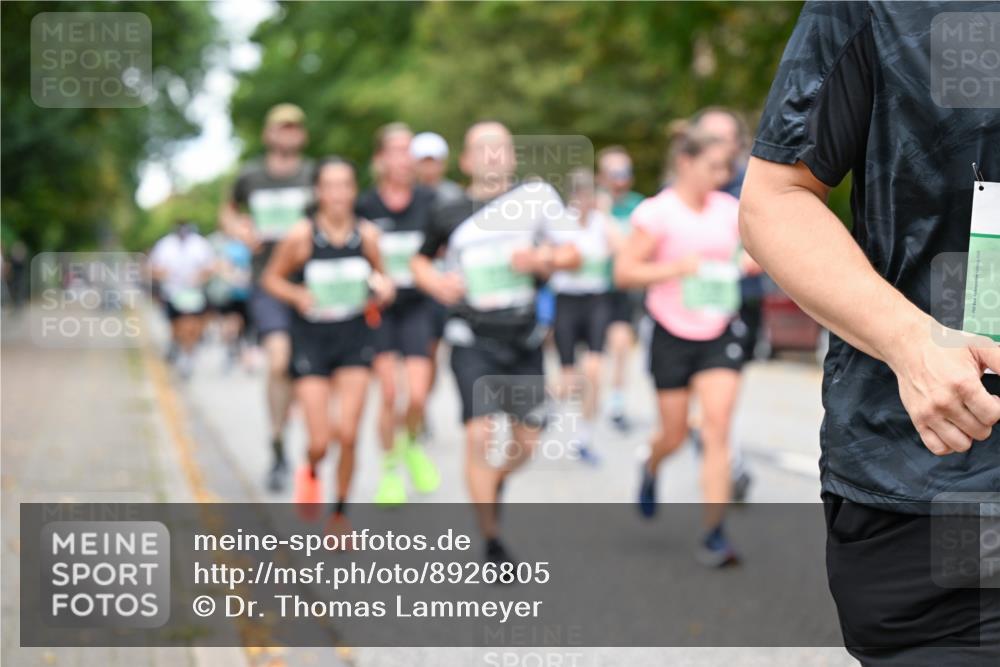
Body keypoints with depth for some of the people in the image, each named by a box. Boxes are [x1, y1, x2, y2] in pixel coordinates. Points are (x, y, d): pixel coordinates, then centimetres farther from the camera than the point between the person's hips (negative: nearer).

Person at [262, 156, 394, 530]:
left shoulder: (367, 235, -4)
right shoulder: (301, 236, -11)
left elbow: (380, 277, 12)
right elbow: (271, 279, 1)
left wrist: (383, 287, -11)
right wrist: (298, 296, -18)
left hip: (354, 340, 2)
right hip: (311, 341, -2)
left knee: (348, 436, -6)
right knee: (320, 442, -5)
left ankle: (340, 513, 15)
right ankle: (310, 473, 33)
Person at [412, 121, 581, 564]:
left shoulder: (536, 196, 1)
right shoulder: (449, 215, 4)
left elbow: (573, 254, 3)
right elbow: (421, 261, 18)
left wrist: (542, 259, -17)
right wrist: (436, 283, -3)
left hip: (523, 337, 2)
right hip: (472, 340, -2)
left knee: (526, 442, 7)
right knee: (479, 433, -14)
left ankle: (491, 481, 43)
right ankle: (492, 544, -3)